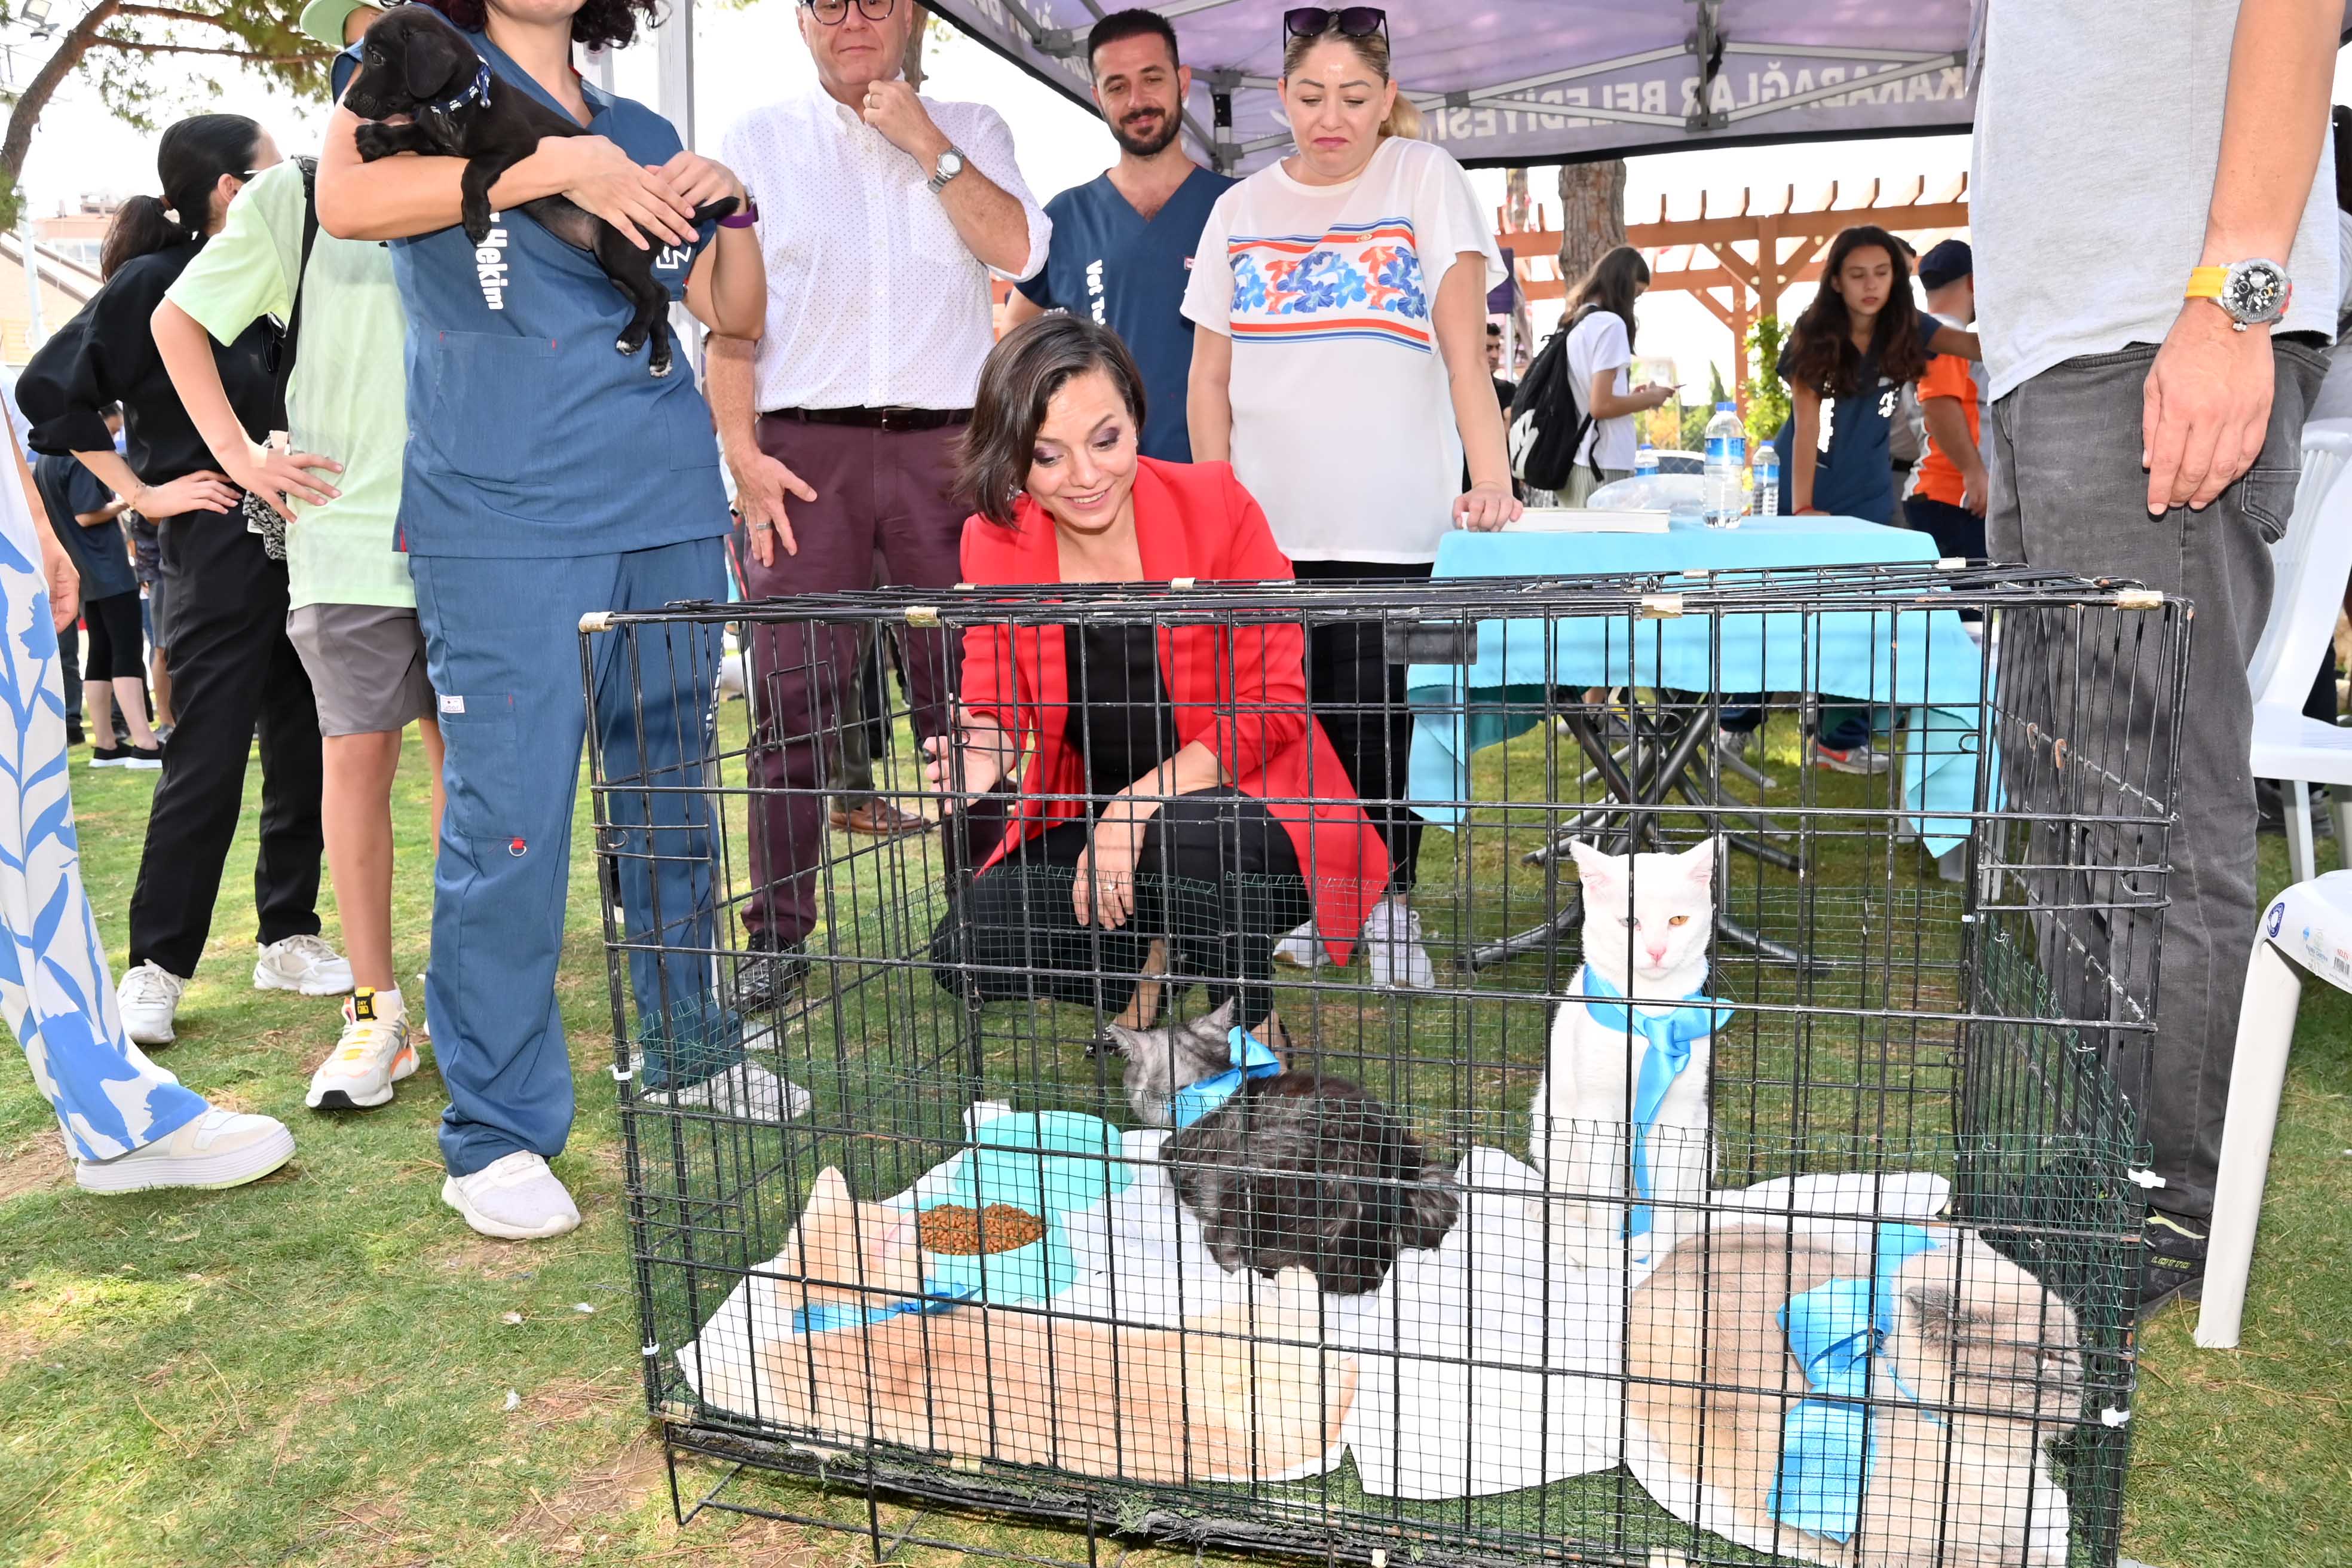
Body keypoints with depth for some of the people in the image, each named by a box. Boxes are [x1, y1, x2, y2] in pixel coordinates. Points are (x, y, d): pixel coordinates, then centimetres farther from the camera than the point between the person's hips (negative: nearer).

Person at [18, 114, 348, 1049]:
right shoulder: (154, 282, -6)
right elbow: (50, 388, -9)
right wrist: (142, 493, -8)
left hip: (299, 544, 6)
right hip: (219, 547, -6)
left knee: (302, 752, 8)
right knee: (208, 761, -5)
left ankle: (289, 938, 19)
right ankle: (155, 969, 7)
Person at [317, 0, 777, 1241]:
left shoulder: (643, 136, 20)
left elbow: (735, 315, 20)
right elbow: (345, 198, -13)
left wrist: (731, 209, 2)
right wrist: (560, 164, -12)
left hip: (669, 516, 5)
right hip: (501, 525, -5)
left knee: (672, 802, 11)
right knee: (508, 829, -8)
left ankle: (686, 1053, 28)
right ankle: (495, 1136, 3)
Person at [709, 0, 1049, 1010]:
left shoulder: (969, 129, 16)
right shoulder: (759, 141, 13)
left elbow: (1017, 251, -2)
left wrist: (926, 144, -3)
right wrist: (742, 453, -5)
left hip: (944, 442, 1)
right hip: (805, 444, 0)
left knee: (963, 689, 0)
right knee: (792, 692, -4)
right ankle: (779, 936, 4)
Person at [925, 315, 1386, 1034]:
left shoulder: (1214, 503, -13)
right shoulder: (994, 541, -3)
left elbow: (1271, 704, -13)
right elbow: (996, 706, 1)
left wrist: (1138, 807, -24)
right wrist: (983, 754, -25)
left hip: (1244, 805, -3)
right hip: (1084, 818, 4)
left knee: (1189, 832, -38)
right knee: (967, 949, -19)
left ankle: (1252, 1030, -9)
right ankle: (1150, 959, 9)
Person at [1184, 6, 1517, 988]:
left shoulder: (1425, 179, 3)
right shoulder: (1241, 210, 12)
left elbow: (1465, 347, -6)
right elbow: (1210, 376, 12)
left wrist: (1492, 479, -16)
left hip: (1387, 522, -3)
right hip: (1264, 525, 3)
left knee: (1371, 716, -4)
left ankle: (1385, 898, 15)